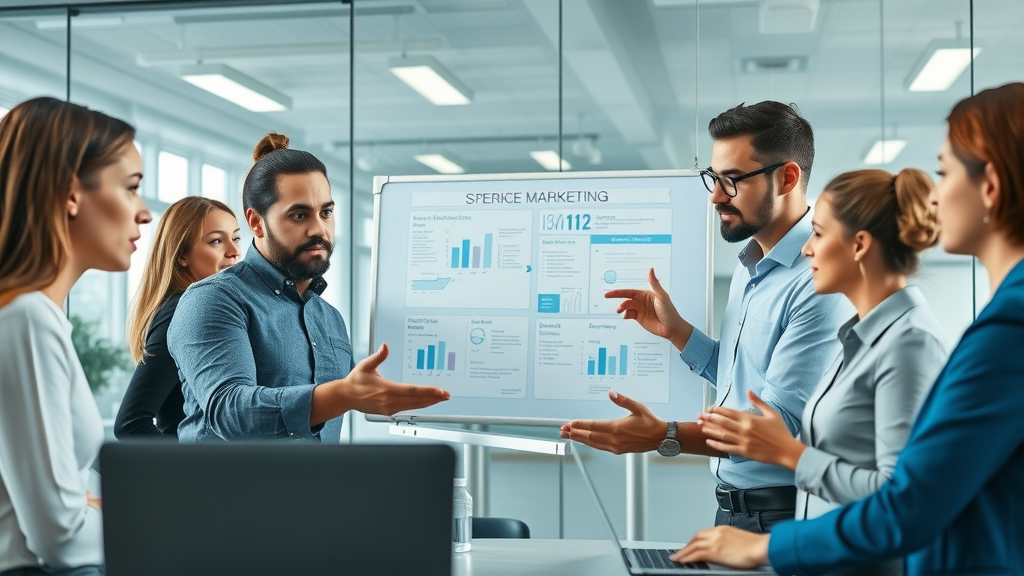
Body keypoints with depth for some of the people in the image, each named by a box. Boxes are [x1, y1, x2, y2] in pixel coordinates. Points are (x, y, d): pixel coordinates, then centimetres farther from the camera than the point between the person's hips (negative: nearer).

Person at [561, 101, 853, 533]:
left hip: (782, 512, -9)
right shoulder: (749, 267, 11)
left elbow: (780, 421, -26)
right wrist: (674, 330, 5)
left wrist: (665, 437, -34)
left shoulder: (817, 282, -21)